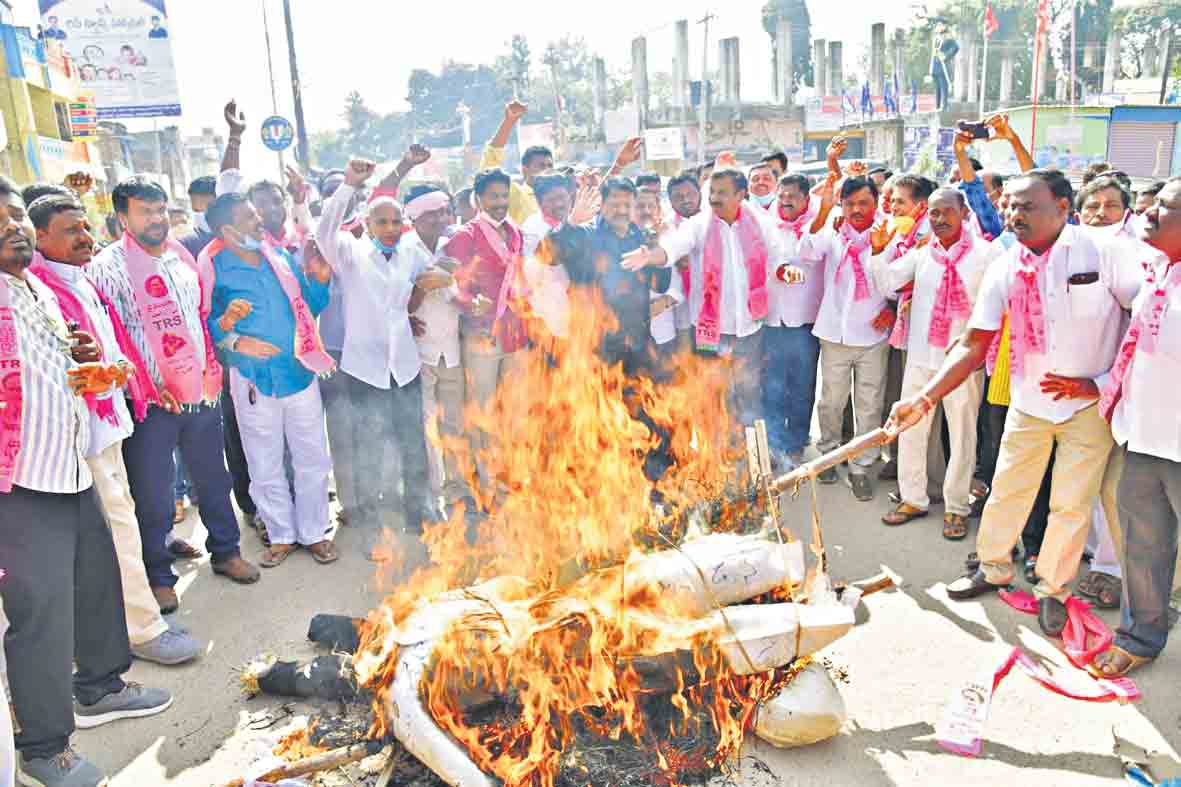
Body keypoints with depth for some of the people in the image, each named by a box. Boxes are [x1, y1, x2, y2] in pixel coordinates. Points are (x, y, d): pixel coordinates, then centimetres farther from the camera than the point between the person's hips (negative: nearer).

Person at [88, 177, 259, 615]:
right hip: (152, 400, -5)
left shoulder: (182, 256, 10)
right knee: (153, 496, 6)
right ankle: (158, 577, 22)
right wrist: (145, 385, -18)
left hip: (201, 393, 6)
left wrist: (212, 370, 10)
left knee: (213, 478, 17)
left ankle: (225, 552, 34)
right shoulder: (108, 267, -10)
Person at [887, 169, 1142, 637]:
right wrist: (923, 399, -18)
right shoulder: (1005, 270, -6)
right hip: (1030, 402, 3)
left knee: (1072, 502, 7)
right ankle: (994, 567, 35)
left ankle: (1052, 589, 28)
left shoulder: (1102, 252, -16)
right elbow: (974, 346, -8)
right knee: (1007, 489, 12)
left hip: (1091, 404, -3)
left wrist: (1104, 382, -14)